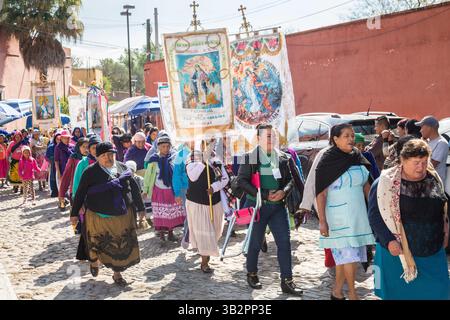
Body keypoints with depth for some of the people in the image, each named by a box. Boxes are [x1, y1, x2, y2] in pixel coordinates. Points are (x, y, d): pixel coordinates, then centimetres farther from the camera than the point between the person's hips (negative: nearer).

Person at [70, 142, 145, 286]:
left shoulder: (123, 168, 2)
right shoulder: (91, 172, -8)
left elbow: (134, 188, 9)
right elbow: (80, 194, -4)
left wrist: (140, 208, 12)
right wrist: (74, 213, -3)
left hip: (122, 216, 3)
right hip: (98, 216, -2)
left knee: (121, 246, 7)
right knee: (97, 243, 14)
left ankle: (117, 274, 25)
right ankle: (94, 261, 47)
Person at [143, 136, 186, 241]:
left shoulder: (173, 157, -1)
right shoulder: (154, 159, -5)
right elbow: (148, 175, 0)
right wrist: (145, 190, -1)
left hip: (172, 190, 2)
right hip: (159, 190, -2)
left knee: (173, 213, 7)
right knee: (160, 214, 2)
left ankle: (170, 234, 21)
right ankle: (161, 234, 16)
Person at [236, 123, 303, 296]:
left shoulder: (282, 157, 6)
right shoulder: (249, 158, -5)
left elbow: (290, 179, 9)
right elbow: (241, 180, -10)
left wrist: (284, 191, -13)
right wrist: (264, 195, -18)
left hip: (278, 205, 3)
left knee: (284, 241, -2)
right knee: (255, 242, 9)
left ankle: (287, 281, 6)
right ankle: (252, 274, 31)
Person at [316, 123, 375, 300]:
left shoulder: (358, 158, 7)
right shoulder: (328, 161, -10)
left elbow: (366, 186, 15)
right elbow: (321, 193, -12)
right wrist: (322, 221, -16)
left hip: (358, 214, 6)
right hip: (338, 216, -6)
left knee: (344, 256, 9)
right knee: (349, 255, -6)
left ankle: (337, 292, 19)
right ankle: (352, 294, 8)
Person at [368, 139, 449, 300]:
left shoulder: (434, 179, 4)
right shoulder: (387, 182, -13)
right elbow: (375, 213, -12)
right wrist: (388, 240, -18)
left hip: (433, 252, 5)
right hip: (398, 252, -4)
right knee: (399, 292, 9)